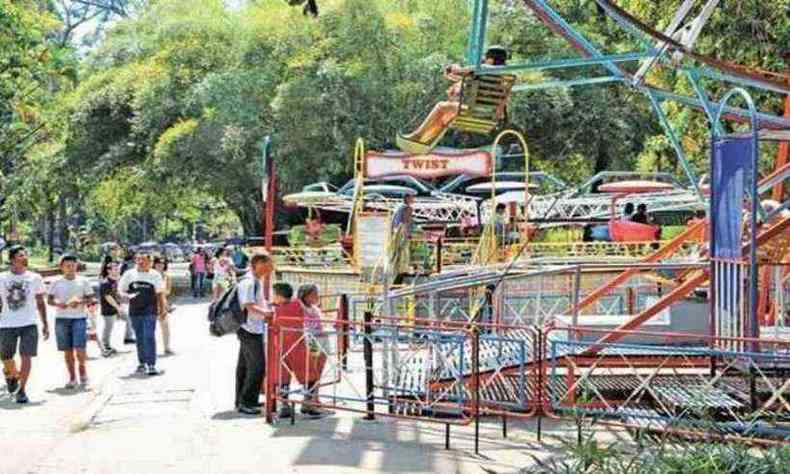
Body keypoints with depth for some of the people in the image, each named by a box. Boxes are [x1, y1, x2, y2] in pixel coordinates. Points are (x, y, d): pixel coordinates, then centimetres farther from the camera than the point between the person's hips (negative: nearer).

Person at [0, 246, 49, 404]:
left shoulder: (35, 278, 4)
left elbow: (40, 303, 10)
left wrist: (45, 324, 8)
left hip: (29, 325, 0)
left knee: (26, 357, -8)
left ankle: (21, 390, 3)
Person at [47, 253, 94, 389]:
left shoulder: (83, 281, 4)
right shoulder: (56, 282, 6)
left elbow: (90, 298, 4)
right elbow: (49, 300, 6)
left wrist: (80, 302, -15)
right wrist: (57, 303, -14)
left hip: (79, 317, -2)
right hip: (61, 318, 2)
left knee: (79, 348, -11)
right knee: (67, 350, 5)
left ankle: (83, 372, 13)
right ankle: (72, 378, 16)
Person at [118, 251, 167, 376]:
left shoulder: (155, 275, 2)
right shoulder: (129, 274, 4)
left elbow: (160, 293, 8)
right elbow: (120, 290, 8)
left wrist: (162, 309, 6)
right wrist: (127, 295, -13)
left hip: (150, 311, -3)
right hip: (134, 311, 3)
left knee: (149, 337, -12)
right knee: (140, 338, 12)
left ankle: (151, 365, -12)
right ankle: (142, 363, 25)